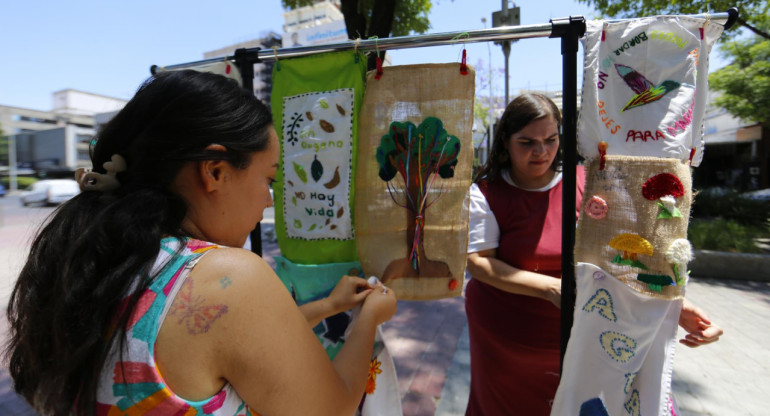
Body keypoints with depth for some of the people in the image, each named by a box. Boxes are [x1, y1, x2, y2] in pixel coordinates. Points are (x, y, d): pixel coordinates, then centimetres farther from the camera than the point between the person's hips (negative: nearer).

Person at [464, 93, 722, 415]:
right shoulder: (485, 193, -13)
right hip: (503, 337, -2)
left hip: (574, 337, 3)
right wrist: (551, 288, -29)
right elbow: (477, 262, -20)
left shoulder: (584, 183, -5)